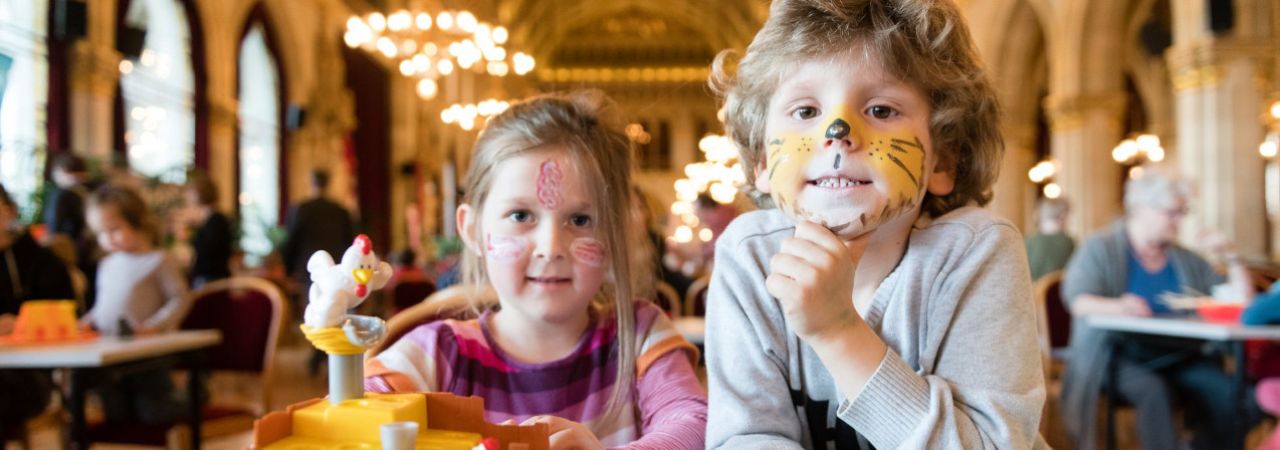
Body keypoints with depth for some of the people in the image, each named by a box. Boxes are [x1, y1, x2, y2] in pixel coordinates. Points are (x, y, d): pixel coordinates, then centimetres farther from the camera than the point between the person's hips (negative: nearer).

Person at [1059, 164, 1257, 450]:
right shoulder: (1101, 249, 4)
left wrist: (1231, 258, 8)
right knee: (1154, 392, -36)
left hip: (1178, 358, 4)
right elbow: (1077, 301, -12)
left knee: (1227, 393, -25)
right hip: (1120, 356, -4)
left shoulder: (1186, 260, 18)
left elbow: (1243, 304, 20)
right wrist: (1115, 307, -32)